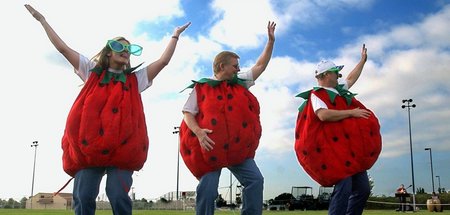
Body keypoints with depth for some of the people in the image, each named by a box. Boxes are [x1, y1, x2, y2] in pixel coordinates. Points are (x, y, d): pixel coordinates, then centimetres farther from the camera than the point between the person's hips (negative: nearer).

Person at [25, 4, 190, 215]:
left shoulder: (135, 79, 19)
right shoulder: (92, 72, 18)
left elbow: (163, 60, 15)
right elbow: (63, 48, 18)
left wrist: (175, 35, 20)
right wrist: (42, 20, 21)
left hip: (122, 147, 0)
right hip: (89, 146, 1)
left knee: (118, 196, -12)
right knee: (83, 197, -8)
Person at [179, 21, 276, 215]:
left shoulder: (240, 82, 13)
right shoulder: (201, 87, -1)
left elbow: (261, 65, 15)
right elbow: (188, 113, -2)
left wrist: (270, 41, 11)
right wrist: (198, 132, -19)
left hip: (238, 148, 4)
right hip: (210, 148, -4)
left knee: (255, 180, -7)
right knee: (207, 190, -5)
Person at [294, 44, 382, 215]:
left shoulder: (339, 91, 21)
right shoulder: (317, 94, -6)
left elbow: (351, 78, 40)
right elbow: (323, 115, -24)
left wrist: (363, 59, 46)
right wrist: (351, 112, -17)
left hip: (352, 148, 9)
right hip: (335, 149, -9)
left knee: (363, 189, 6)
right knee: (343, 189, -19)